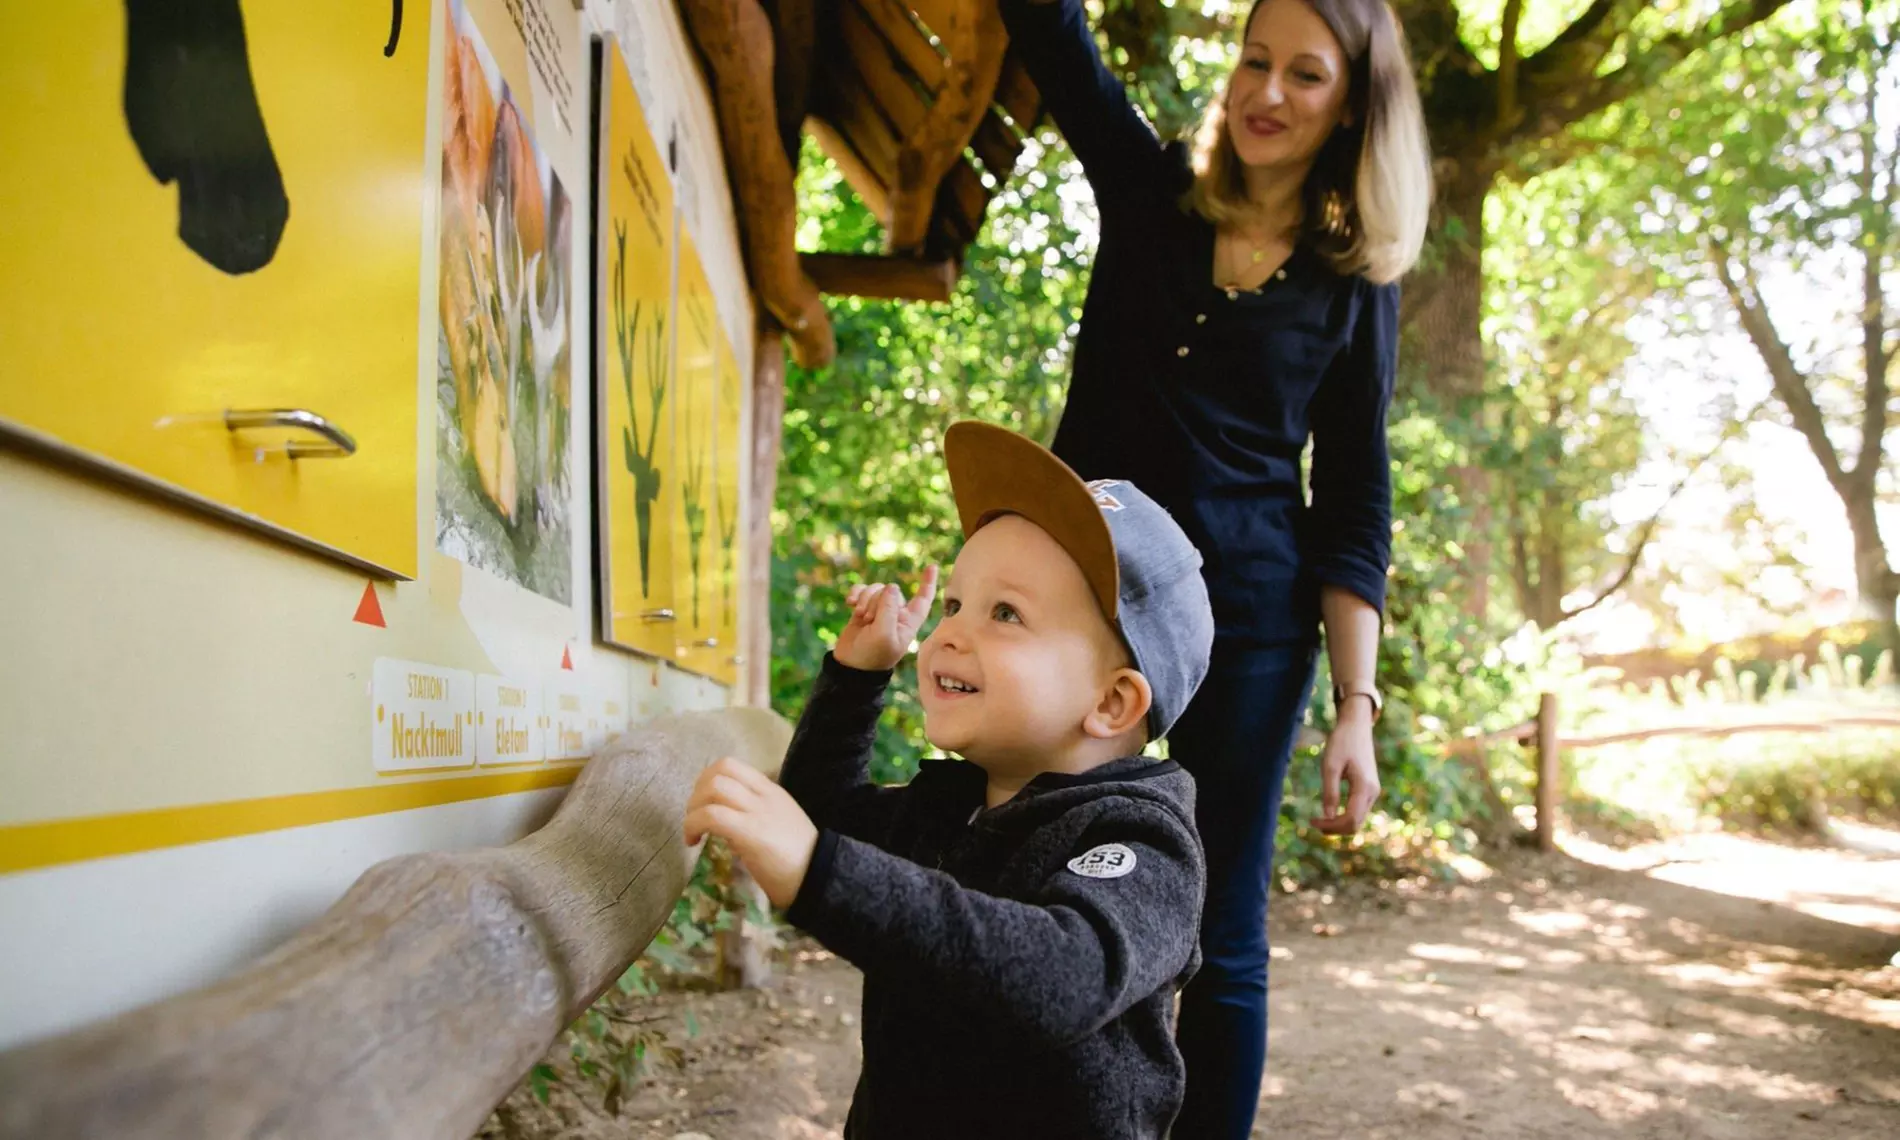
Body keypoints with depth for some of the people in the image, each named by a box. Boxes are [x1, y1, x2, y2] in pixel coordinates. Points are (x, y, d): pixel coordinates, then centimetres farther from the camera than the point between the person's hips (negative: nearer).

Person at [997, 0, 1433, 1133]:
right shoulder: (1149, 192, 7)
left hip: (1249, 625, -1)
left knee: (1223, 940, 5)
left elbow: (1354, 511, 2)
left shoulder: (1354, 284, 4)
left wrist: (1357, 706, -4)